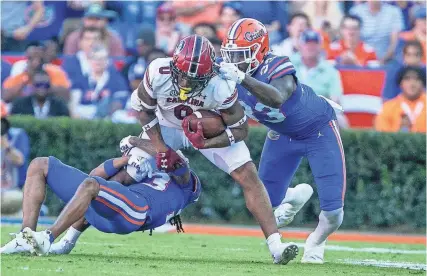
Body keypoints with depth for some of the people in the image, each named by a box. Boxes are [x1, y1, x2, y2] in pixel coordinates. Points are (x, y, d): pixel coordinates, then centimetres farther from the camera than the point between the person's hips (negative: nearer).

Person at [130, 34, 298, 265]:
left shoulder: (220, 87, -38)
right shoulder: (158, 74, -35)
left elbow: (240, 129, -25)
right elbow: (144, 110, -14)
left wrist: (205, 144, -39)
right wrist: (161, 148, -19)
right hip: (166, 126, 2)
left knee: (248, 177, -15)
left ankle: (275, 246, -16)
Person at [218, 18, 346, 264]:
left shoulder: (276, 68, -37)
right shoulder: (229, 72, -17)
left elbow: (277, 98, -59)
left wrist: (242, 79, -67)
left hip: (318, 130, -6)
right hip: (283, 134, 6)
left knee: (332, 211, -9)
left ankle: (316, 243, 24)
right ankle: (293, 197, 37)